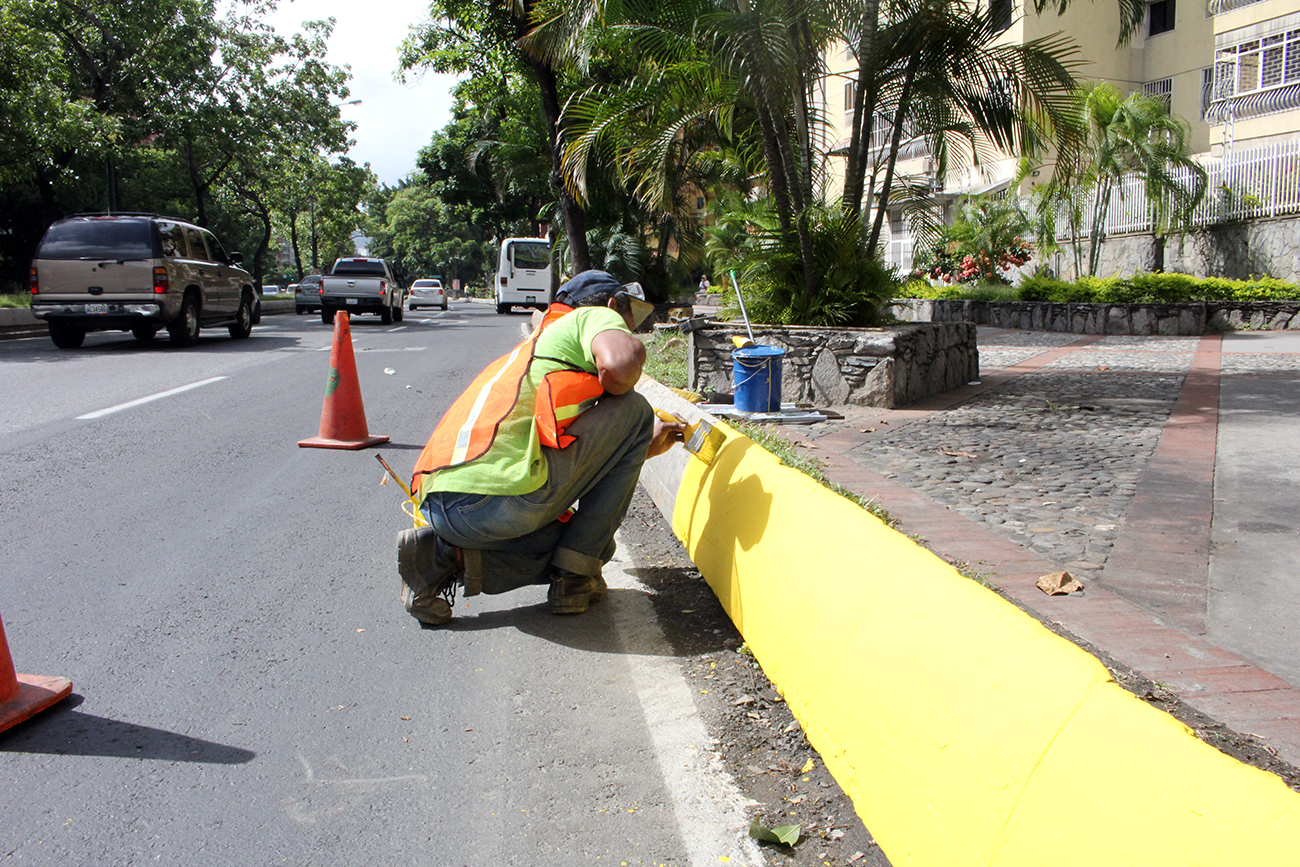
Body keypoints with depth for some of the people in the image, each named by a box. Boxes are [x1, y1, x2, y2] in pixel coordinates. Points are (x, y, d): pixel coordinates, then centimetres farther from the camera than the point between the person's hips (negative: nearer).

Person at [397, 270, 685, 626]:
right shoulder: (596, 316, 10)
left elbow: (578, 465, 38)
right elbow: (620, 364, -16)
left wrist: (646, 447, 48)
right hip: (501, 498, -10)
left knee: (595, 545, 28)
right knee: (634, 411, 8)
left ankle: (446, 555, 9)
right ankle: (573, 581, 7)